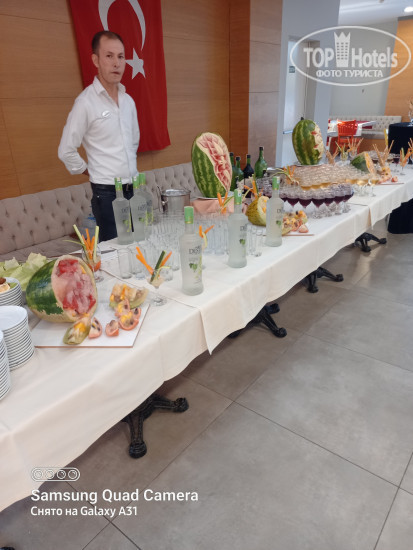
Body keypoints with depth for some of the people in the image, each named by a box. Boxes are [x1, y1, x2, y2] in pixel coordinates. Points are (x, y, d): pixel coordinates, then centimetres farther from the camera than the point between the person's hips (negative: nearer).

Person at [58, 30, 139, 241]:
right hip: (106, 192, -6)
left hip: (133, 188, 6)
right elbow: (66, 151, -7)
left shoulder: (128, 101, 10)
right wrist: (91, 171, 4)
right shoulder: (86, 102, -9)